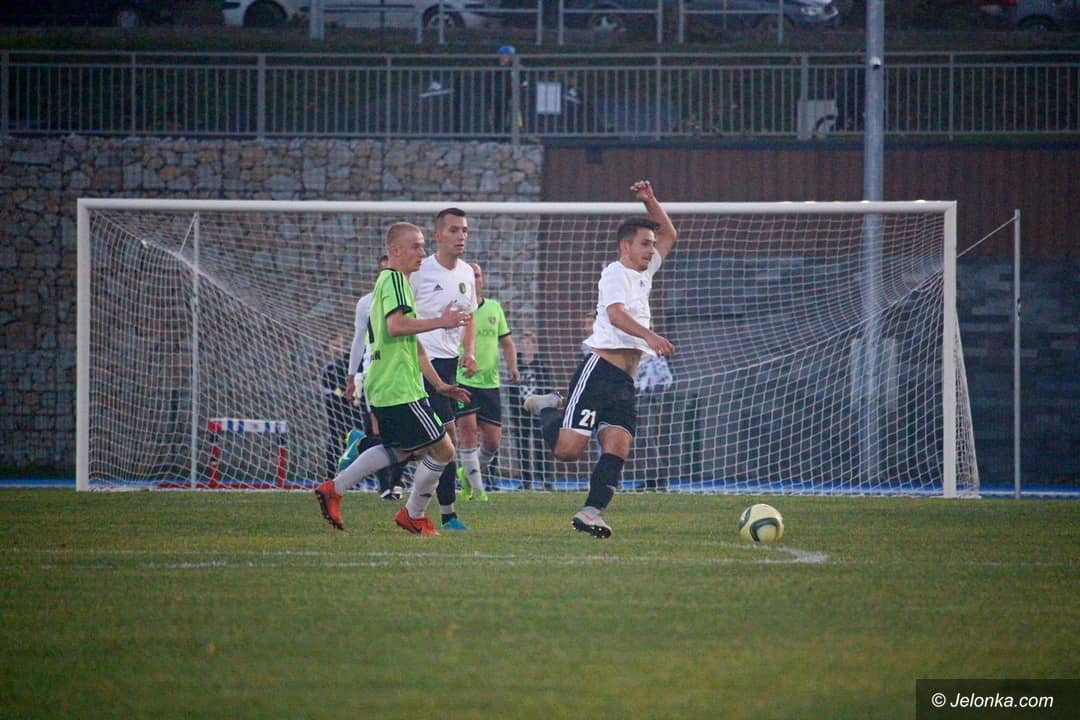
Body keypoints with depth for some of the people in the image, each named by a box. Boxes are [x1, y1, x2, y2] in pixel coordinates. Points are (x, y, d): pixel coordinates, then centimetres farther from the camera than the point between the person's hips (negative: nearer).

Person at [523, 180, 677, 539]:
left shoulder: (643, 274, 23)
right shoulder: (616, 273, -3)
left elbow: (669, 235, 35)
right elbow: (616, 314, -21)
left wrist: (650, 201, 20)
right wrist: (648, 335, -37)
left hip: (625, 381, 8)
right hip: (599, 369, -8)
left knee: (617, 448, -9)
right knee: (568, 448, -14)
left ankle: (591, 512, -13)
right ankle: (548, 408, 14)